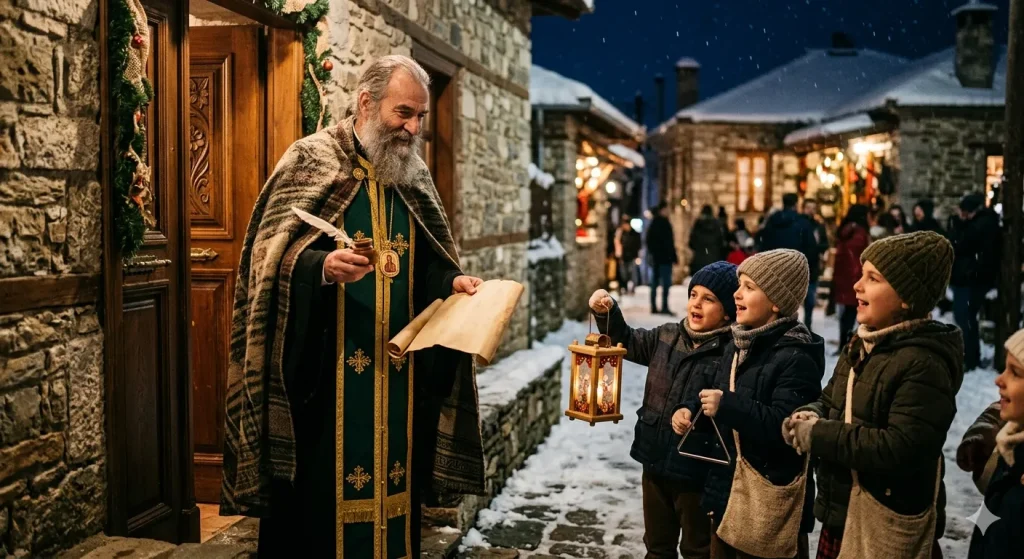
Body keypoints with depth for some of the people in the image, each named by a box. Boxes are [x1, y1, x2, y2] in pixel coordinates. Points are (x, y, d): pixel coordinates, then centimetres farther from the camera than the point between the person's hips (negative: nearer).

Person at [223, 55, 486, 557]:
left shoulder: (414, 178, 13)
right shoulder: (311, 160, -4)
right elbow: (273, 255, -10)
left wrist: (452, 282, -2)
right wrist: (322, 266, -28)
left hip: (399, 371, 6)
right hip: (324, 369, -5)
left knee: (393, 485, 11)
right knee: (319, 490, 0)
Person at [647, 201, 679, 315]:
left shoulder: (653, 222, 13)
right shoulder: (664, 223, -12)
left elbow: (648, 240, 17)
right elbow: (669, 242, -15)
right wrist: (674, 257, -12)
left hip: (655, 257, 9)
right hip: (665, 257, -9)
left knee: (655, 282, 11)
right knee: (666, 282, -8)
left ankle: (654, 307, 13)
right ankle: (664, 307, -14)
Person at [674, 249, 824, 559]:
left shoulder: (795, 358, -21)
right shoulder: (738, 344, 8)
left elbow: (786, 427, -31)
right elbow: (711, 385, 20)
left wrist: (726, 406, -32)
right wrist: (690, 408, 0)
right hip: (726, 486, 9)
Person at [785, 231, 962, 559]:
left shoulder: (924, 363, -21)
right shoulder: (862, 345, 8)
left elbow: (900, 449, -29)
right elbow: (831, 402, 17)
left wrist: (818, 436, -22)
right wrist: (811, 415, -7)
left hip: (889, 528, -8)